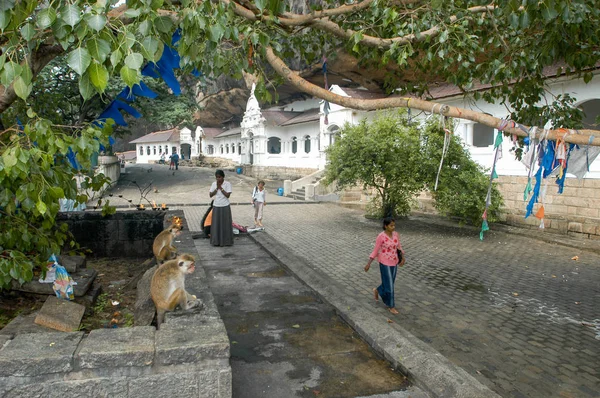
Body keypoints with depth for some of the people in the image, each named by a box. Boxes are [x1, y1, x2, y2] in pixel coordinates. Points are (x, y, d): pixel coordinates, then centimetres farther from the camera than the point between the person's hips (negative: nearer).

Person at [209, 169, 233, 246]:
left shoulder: (227, 184, -7)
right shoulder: (214, 184, 2)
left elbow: (228, 195, -14)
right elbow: (210, 195, -2)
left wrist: (221, 187, -16)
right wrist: (217, 188, -13)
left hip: (225, 207, -3)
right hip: (216, 207, 3)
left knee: (226, 224, 3)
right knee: (216, 224, 4)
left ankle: (226, 241, 13)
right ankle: (216, 241, 13)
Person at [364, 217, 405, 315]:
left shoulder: (396, 234, -1)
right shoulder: (380, 237, -18)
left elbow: (399, 248, 10)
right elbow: (375, 251, -11)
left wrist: (403, 257, -5)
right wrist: (368, 263, -14)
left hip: (394, 262, 6)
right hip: (385, 263, -6)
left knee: (389, 283, 18)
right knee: (389, 285, 0)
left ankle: (377, 290, 46)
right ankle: (391, 306, 18)